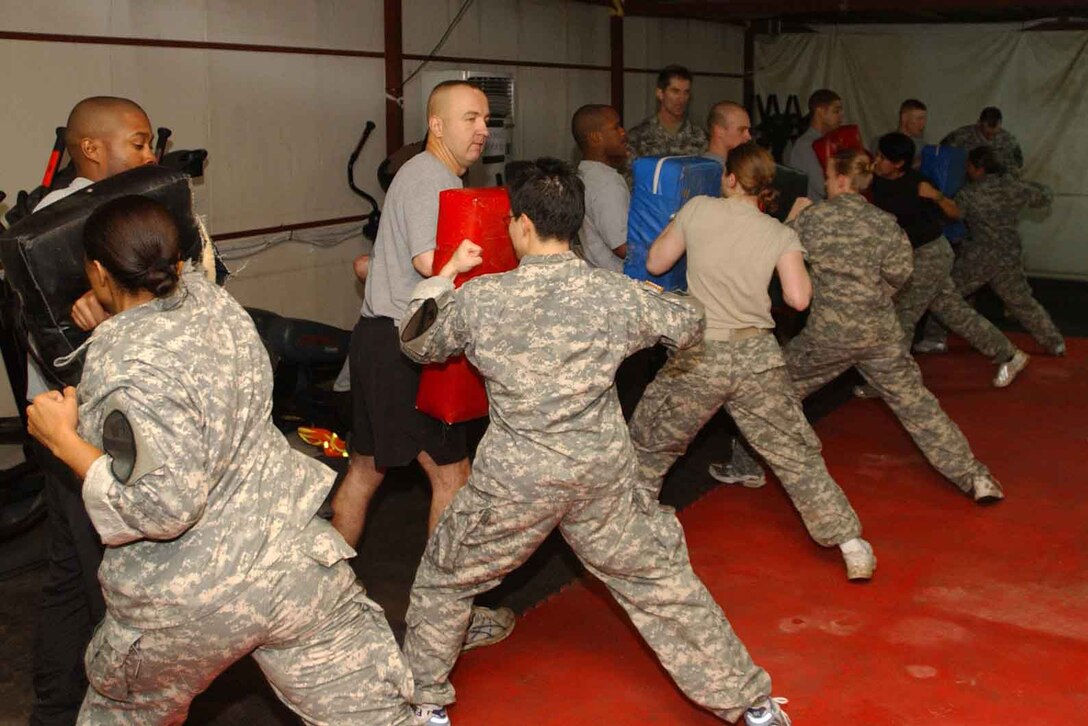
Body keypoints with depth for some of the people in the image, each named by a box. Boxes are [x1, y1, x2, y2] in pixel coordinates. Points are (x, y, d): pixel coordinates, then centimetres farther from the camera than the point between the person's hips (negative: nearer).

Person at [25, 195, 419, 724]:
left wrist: (64, 439, -16)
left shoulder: (129, 367, -22)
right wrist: (110, 316, 16)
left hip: (190, 605, -5)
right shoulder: (210, 297, -1)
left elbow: (164, 506, -25)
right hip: (297, 563, 6)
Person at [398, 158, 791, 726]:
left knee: (444, 578, 23)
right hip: (603, 476, 2)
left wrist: (446, 273, 17)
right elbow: (688, 326, 9)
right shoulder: (619, 295, -8)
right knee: (663, 583, 17)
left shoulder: (479, 299, -10)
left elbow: (417, 343, 8)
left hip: (514, 481, -1)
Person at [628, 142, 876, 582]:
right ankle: (852, 548, 14)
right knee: (797, 455, 11)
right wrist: (793, 234, 9)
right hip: (758, 356, 2)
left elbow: (655, 263, 6)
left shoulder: (699, 209, -1)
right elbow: (798, 298, -4)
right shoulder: (781, 234, 2)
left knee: (647, 448, 17)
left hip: (698, 356, -2)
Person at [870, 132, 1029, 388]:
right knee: (954, 311, 15)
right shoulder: (877, 182, -3)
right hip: (911, 256, 8)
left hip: (929, 256, -8)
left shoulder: (918, 186, -19)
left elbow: (955, 213, -10)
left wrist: (936, 198, -28)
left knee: (902, 317, -2)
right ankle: (1008, 355, 28)